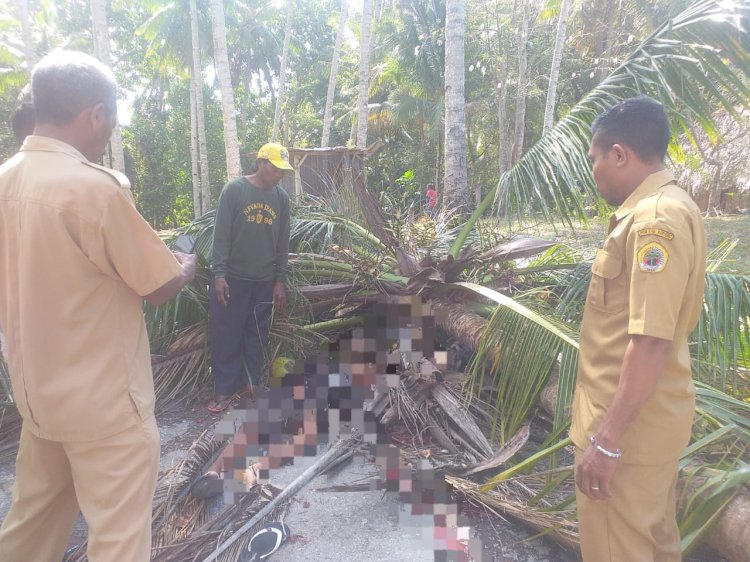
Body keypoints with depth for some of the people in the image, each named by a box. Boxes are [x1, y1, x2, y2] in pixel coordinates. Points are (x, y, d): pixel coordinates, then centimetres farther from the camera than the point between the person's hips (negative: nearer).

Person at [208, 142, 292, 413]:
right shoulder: (234, 190, -6)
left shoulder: (282, 198, 5)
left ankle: (251, 383, 24)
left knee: (257, 335, 11)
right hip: (232, 278, -3)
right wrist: (219, 273, -15)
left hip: (264, 281, 4)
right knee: (226, 335, 2)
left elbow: (283, 243, 8)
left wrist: (280, 281, 6)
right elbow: (221, 234, -8)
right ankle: (225, 389, 13)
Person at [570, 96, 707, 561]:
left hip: (631, 422, -10)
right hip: (650, 413, 10)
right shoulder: (668, 209, 11)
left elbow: (651, 342, -27)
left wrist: (606, 437, -25)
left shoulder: (655, 218, -21)